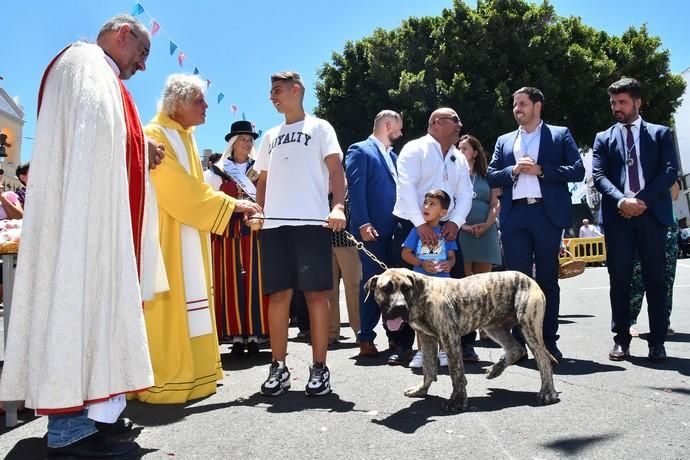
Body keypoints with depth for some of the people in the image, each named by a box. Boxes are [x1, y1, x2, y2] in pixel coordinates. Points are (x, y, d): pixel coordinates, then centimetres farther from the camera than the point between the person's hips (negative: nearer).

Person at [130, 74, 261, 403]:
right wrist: (231, 204, -18)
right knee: (168, 304, -7)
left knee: (188, 300, 11)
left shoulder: (185, 137, 17)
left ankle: (191, 373, 18)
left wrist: (230, 207, 8)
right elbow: (180, 187, -20)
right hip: (166, 236, -9)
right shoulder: (155, 135, -12)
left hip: (189, 234, 10)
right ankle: (165, 382, 0)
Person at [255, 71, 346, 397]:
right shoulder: (270, 136, 25)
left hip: (311, 222, -4)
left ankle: (319, 368, 2)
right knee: (278, 294, 2)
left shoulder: (319, 127, 10)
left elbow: (336, 169, -1)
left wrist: (338, 206, -18)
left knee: (316, 293, -4)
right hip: (274, 224, 5)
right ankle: (278, 367, 9)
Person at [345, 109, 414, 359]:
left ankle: (396, 336, 18)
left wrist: (403, 223, 8)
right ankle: (366, 339, 7)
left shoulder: (393, 156, 22)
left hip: (393, 230, 7)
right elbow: (355, 189, -11)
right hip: (372, 230, -7)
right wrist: (363, 224, -19)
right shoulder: (360, 151, -1)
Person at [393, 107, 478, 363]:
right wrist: (421, 224, -24)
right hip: (412, 226, -5)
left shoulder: (459, 158, 15)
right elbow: (406, 187, -17)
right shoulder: (415, 149, -4)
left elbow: (465, 194, 8)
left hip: (446, 227, 6)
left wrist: (455, 221, -10)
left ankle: (465, 343, 12)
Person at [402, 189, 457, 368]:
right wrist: (422, 263, -15)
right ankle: (421, 351, 17)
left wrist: (449, 264, -19)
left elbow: (452, 256, 4)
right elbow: (406, 253, -1)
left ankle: (443, 350, 18)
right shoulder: (417, 230, 1)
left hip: (442, 279, 0)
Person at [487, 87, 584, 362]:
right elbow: (491, 177, 11)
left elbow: (577, 171, 0)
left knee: (548, 278, 4)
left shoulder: (560, 135, 10)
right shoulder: (504, 141, 18)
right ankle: (519, 340, 8)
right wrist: (514, 170, -7)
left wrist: (541, 170, -10)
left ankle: (549, 341, 11)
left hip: (548, 213, -2)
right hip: (514, 215, 2)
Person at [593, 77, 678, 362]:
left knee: (655, 279, 2)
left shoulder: (661, 133, 13)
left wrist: (642, 199, -13)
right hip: (617, 215, 1)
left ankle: (657, 342, 9)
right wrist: (621, 200, -15)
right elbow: (599, 176, 2)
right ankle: (621, 340, 8)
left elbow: (670, 171, 1)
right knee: (619, 280, 2)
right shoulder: (603, 138, 15)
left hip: (652, 213, 0)